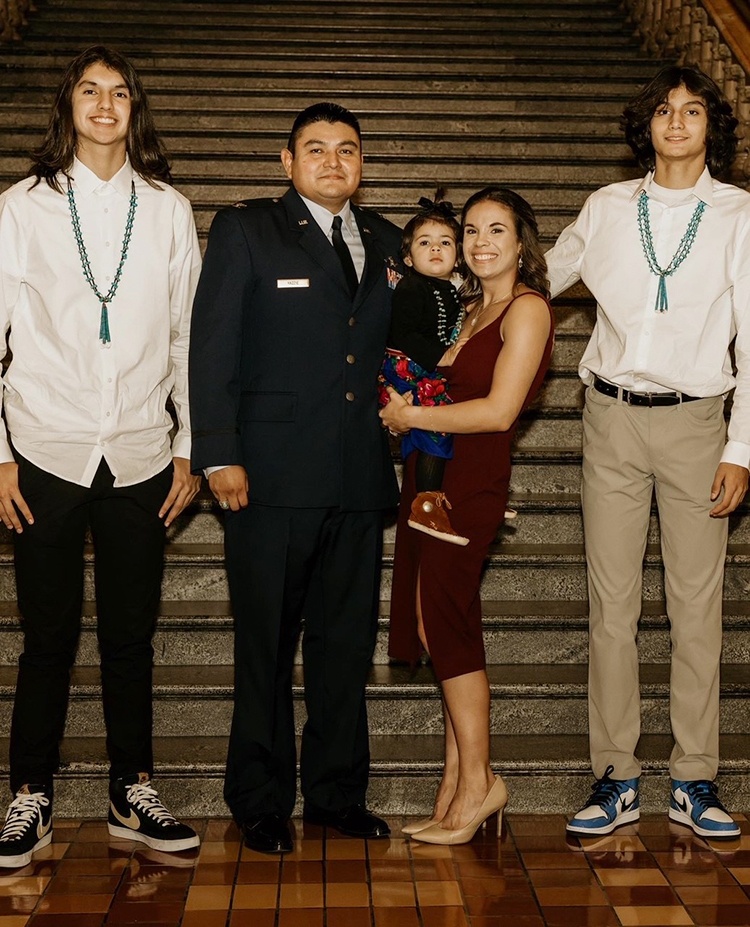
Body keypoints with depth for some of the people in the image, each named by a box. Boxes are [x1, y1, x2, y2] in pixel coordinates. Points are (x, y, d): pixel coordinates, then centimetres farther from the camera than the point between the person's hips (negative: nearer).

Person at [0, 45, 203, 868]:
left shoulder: (168, 211, 8)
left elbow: (188, 336, 9)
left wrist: (190, 448, 5)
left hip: (140, 455, 1)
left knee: (131, 636, 7)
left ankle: (132, 797, 20)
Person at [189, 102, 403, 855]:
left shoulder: (384, 241, 16)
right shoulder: (243, 229, 3)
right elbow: (212, 347, -4)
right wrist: (218, 455, -12)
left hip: (359, 477, 4)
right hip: (272, 475, -4)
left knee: (347, 642, 11)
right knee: (266, 645, 4)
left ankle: (338, 793, 24)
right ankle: (261, 804, 17)